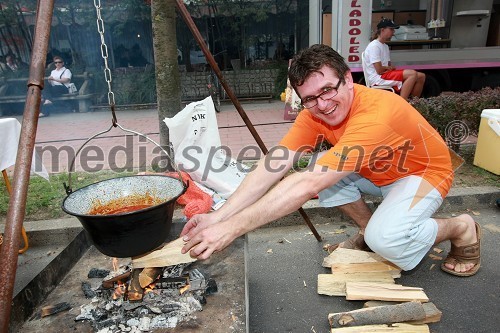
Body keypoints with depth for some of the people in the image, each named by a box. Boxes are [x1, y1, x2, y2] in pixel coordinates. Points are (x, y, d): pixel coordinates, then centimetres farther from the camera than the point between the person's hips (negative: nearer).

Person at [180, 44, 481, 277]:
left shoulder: (375, 116, -38)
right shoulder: (315, 113, -17)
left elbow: (309, 185, -47)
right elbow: (273, 165, -26)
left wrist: (233, 227, -49)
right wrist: (219, 216, -36)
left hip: (425, 172, -6)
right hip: (378, 173, 6)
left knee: (385, 240, -31)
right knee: (322, 169, -18)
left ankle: (461, 228, 1)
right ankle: (370, 229, 6)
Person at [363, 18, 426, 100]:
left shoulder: (385, 46, 20)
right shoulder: (374, 46, -12)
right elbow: (379, 70, -18)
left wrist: (391, 68, -2)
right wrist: (389, 68, 3)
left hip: (387, 74, 10)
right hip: (378, 78, -10)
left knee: (421, 76, 2)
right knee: (412, 74, -25)